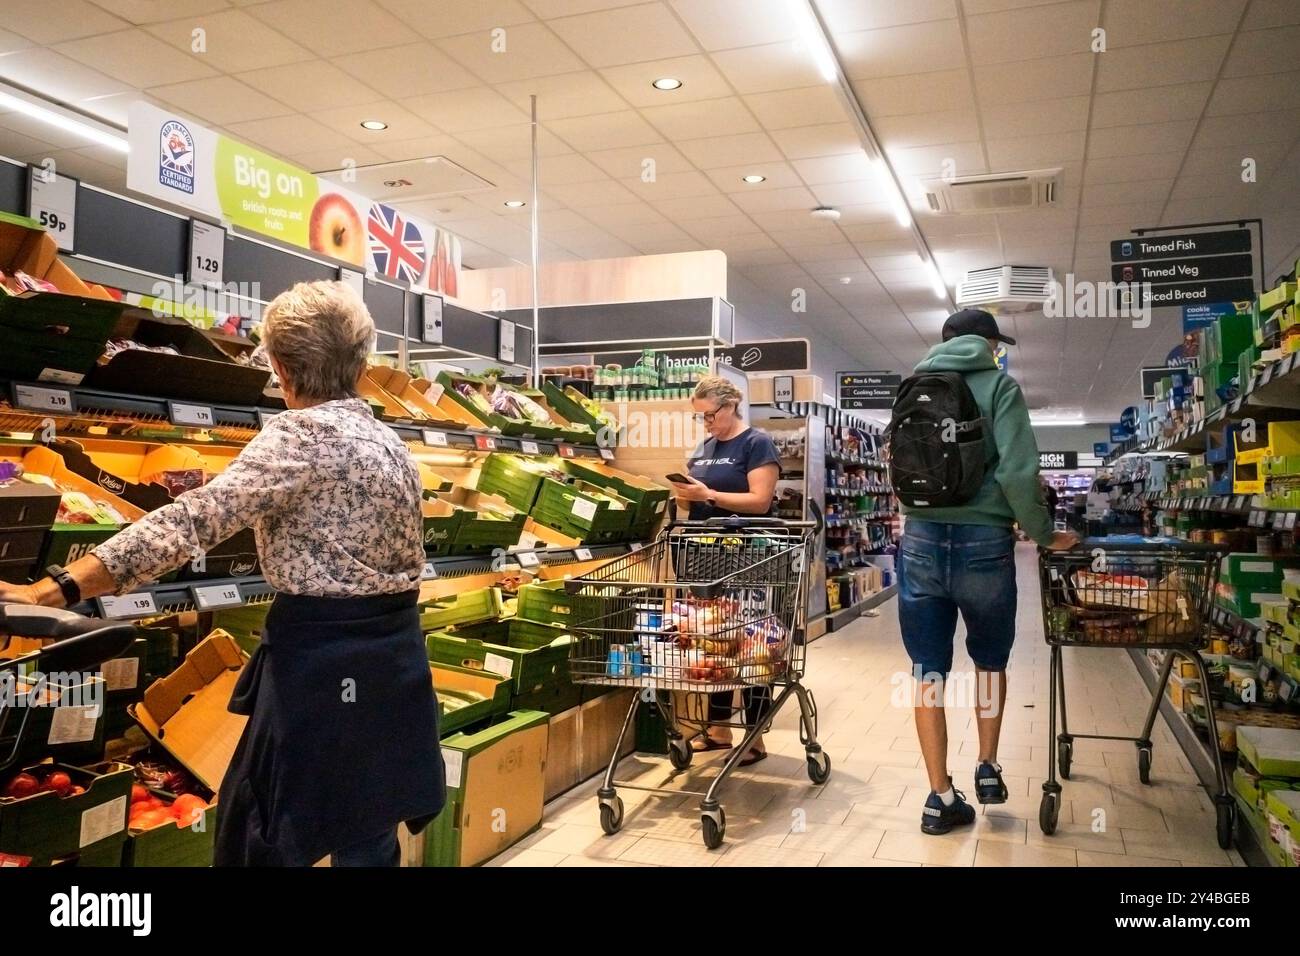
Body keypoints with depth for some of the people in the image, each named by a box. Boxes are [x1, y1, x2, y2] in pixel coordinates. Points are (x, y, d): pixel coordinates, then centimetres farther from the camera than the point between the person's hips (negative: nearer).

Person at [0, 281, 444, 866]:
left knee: (262, 836, 10)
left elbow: (196, 519, -24)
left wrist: (59, 590, -25)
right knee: (367, 835, 19)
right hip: (392, 655, 8)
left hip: (323, 659, -8)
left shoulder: (299, 434, -14)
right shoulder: (391, 443, 9)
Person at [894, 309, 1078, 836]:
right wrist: (1043, 534, 1)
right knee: (990, 660, 22)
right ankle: (988, 767, 26)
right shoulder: (999, 386, -1)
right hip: (982, 542, -2)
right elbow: (1017, 472, -11)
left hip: (920, 540, 3)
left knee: (928, 670, 8)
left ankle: (940, 796, 13)